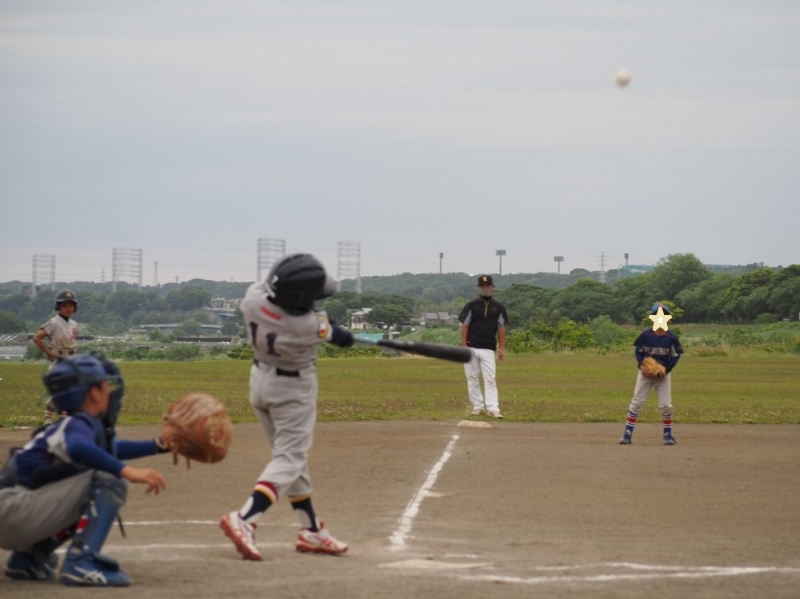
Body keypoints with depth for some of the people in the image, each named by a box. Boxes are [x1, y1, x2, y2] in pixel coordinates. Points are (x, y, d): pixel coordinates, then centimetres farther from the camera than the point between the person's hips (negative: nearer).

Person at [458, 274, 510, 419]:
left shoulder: (498, 307, 9)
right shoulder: (471, 305, 3)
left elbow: (501, 328, 10)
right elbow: (464, 326, 2)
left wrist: (502, 347, 3)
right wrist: (464, 346, -6)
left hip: (489, 349, 0)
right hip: (471, 348, 0)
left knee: (490, 379, -8)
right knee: (472, 378, 3)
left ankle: (493, 408, -13)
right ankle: (477, 406, 11)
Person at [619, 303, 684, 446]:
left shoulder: (671, 337, -8)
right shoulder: (645, 335, -9)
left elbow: (676, 356, 0)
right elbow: (638, 351, 1)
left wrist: (667, 369, -14)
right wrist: (641, 365, -15)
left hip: (663, 374, 0)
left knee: (666, 405, -3)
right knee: (636, 403, -2)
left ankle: (668, 435, 12)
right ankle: (627, 434, 1)